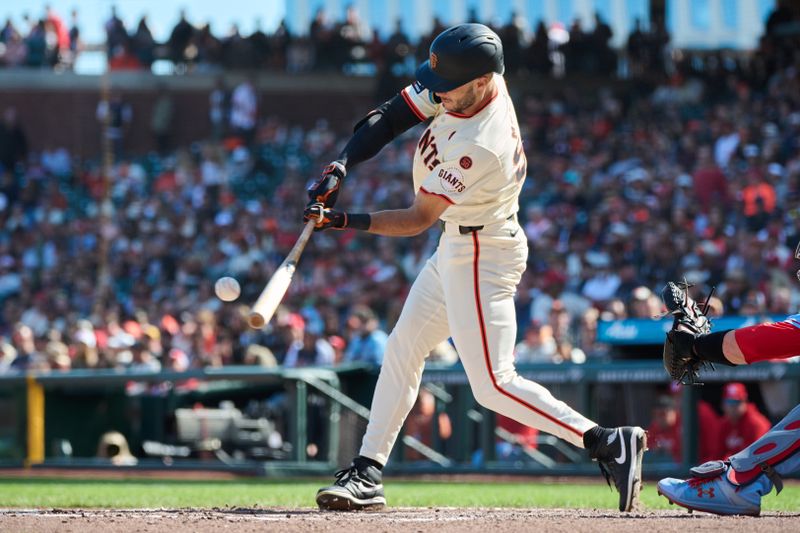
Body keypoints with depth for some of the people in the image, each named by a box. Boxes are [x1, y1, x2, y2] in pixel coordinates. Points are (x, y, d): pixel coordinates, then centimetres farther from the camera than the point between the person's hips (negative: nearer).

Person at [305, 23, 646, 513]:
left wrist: (342, 221, -25)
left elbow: (417, 220, -24)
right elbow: (391, 117, -1)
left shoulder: (482, 147, -32)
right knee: (402, 350, 15)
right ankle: (368, 473, 23)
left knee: (494, 385, -12)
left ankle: (608, 443, -13)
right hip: (456, 248, 10)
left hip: (482, 256, -10)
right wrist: (341, 166, -13)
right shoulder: (468, 83, -9)